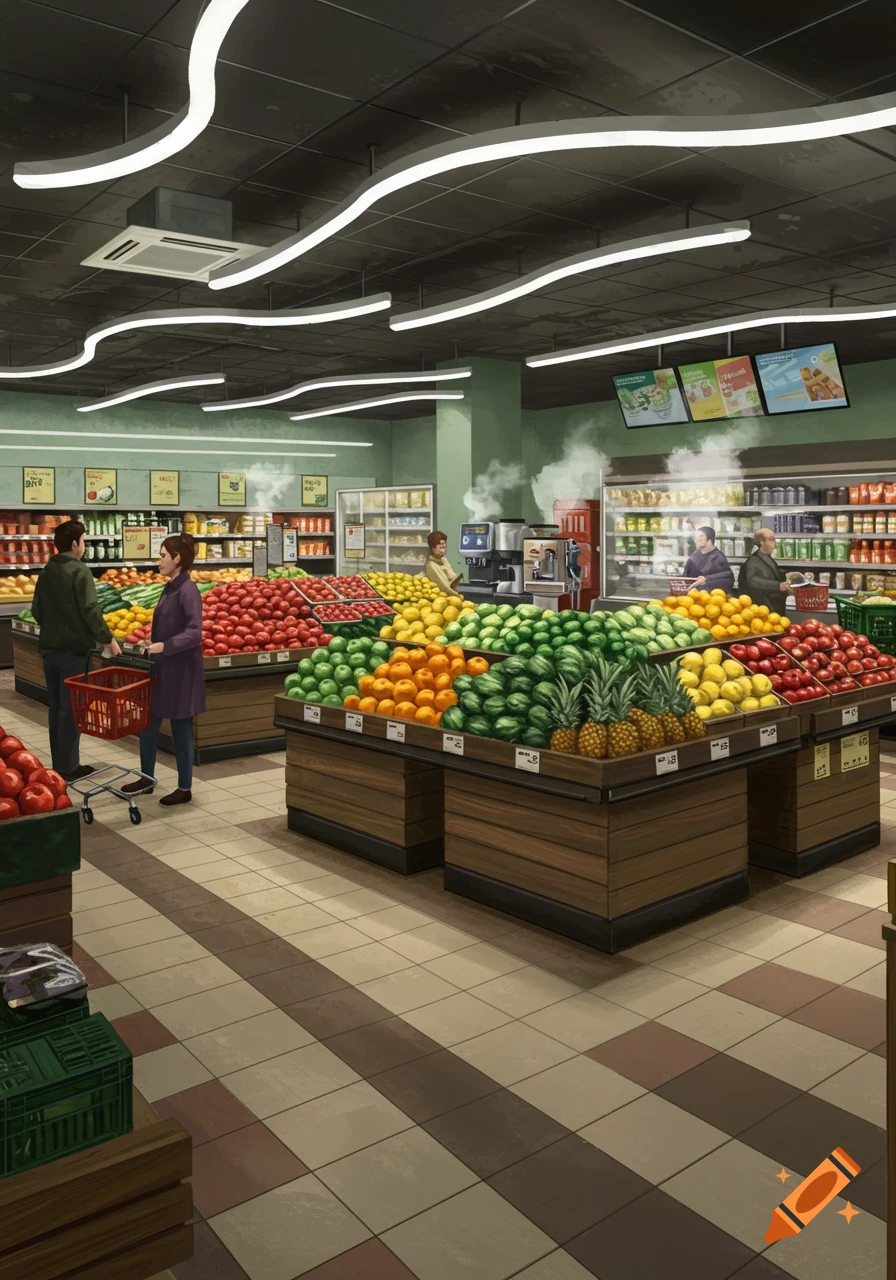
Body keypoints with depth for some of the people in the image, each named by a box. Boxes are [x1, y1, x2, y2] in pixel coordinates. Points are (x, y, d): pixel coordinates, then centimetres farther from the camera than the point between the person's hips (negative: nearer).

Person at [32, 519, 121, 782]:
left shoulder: (46, 571, 9)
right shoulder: (79, 570, -13)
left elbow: (37, 610, 15)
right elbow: (90, 609, -20)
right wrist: (107, 639, -12)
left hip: (49, 647, 7)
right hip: (74, 648, -7)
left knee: (56, 707, 13)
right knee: (71, 708, -1)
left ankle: (58, 763, 20)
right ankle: (68, 767, 3)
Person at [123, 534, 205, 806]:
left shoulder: (188, 590, -17)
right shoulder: (170, 588, 10)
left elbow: (194, 633, -26)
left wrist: (165, 646, -36)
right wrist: (153, 645, 20)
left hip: (181, 670, -9)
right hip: (162, 667, 9)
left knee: (181, 729, 2)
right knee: (148, 723, 14)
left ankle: (185, 789, 14)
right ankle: (146, 779, 29)